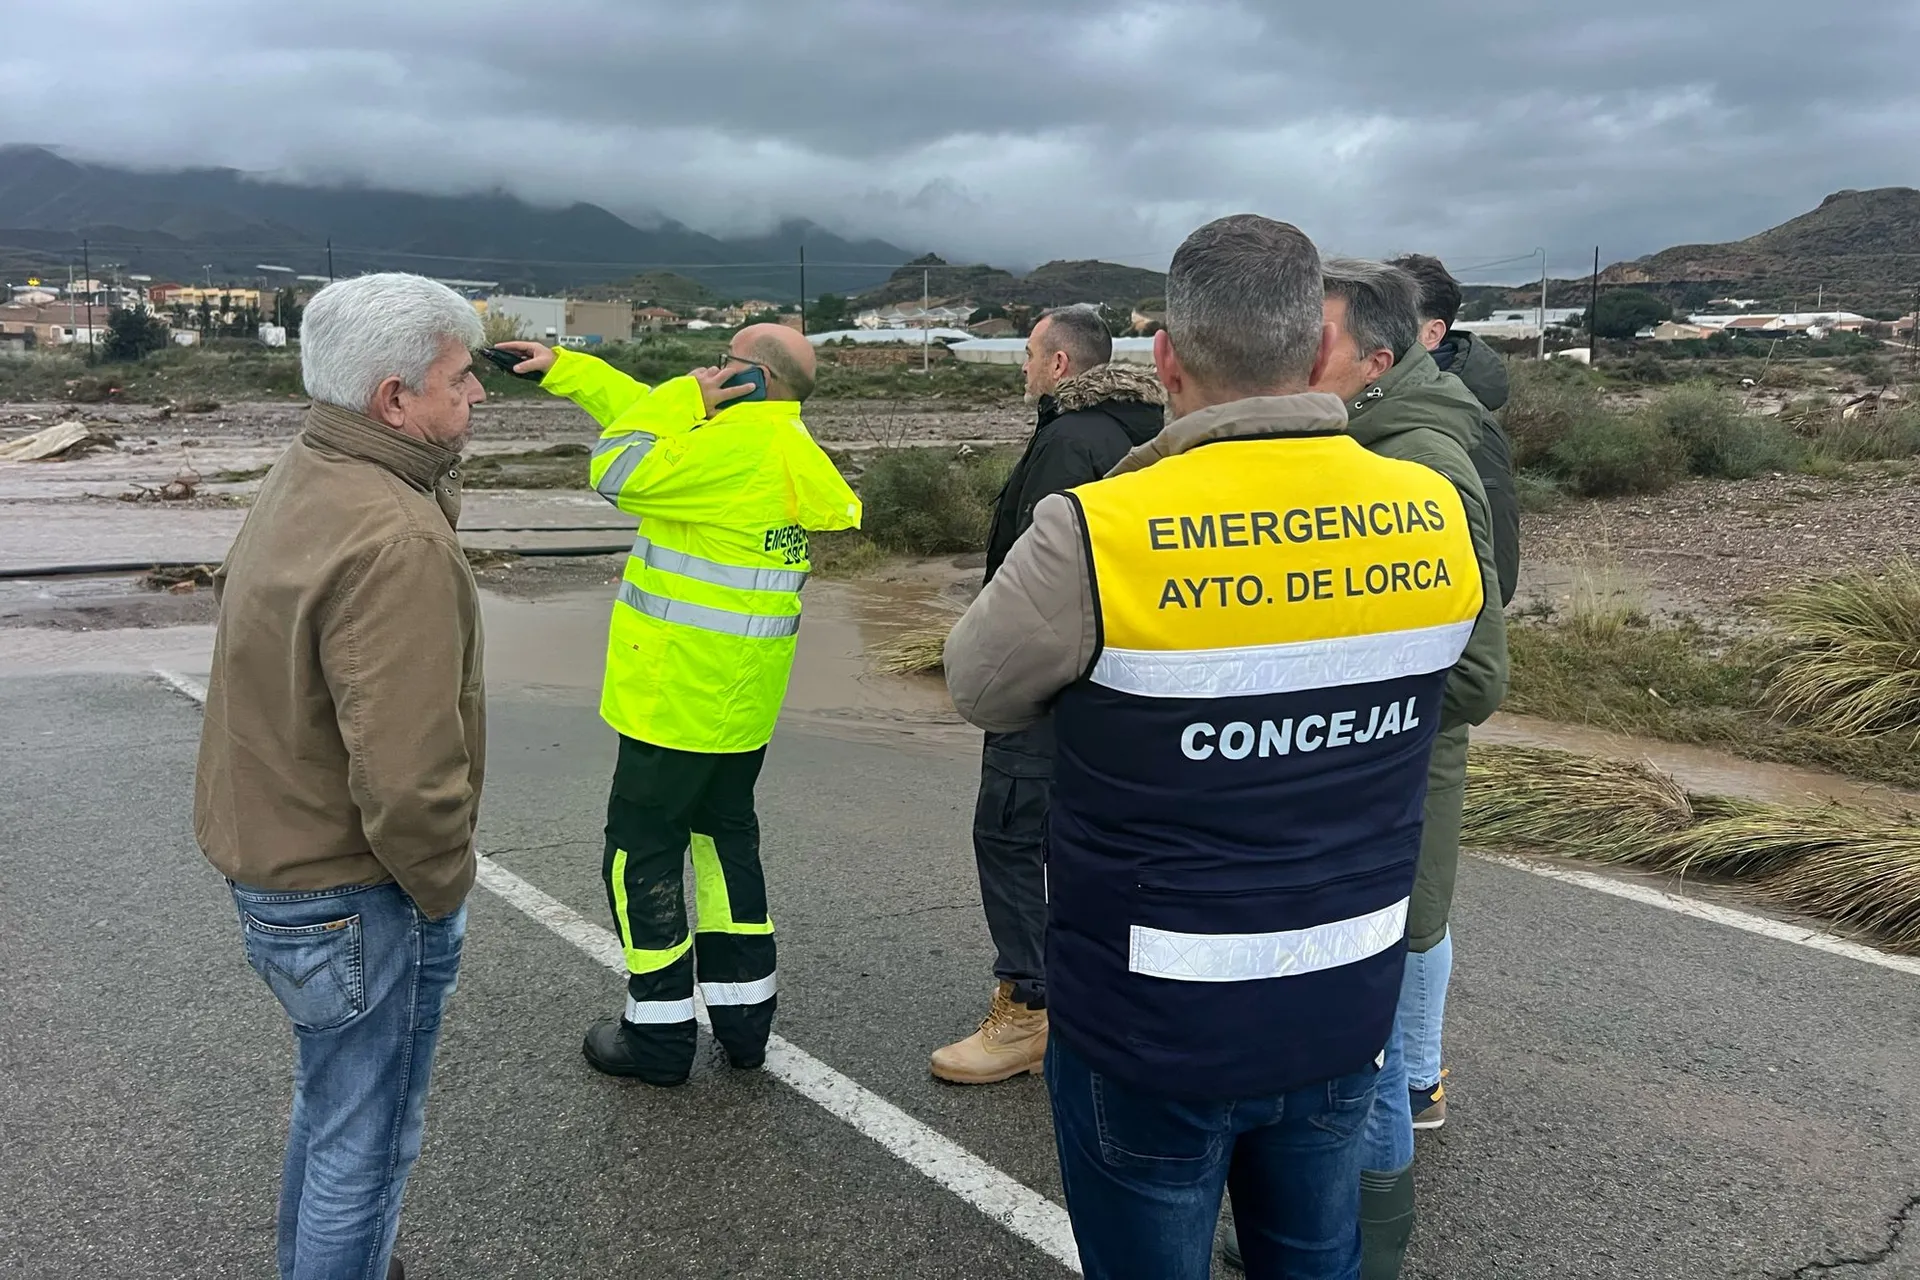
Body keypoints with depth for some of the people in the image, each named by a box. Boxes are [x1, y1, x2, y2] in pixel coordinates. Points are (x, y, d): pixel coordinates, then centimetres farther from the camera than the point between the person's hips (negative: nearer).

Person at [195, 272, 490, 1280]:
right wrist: (444, 890, -15)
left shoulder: (298, 479, 2)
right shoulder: (396, 543, -29)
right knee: (365, 1140, 9)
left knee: (329, 1097, 29)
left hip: (267, 857, 10)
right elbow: (407, 778, -32)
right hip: (353, 898, -10)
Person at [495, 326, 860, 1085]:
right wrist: (561, 368, 17)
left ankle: (659, 1035, 13)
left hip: (679, 696, -9)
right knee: (726, 834, 19)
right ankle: (744, 1015, 26)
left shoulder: (738, 446, -21)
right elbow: (644, 411, 16)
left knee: (642, 850, 4)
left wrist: (692, 394, -10)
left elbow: (617, 472, -19)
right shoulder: (788, 447, 9)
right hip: (744, 699, 9)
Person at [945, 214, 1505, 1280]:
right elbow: (1464, 692, 9)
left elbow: (979, 689, -6)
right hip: (1345, 1013, 4)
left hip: (1151, 1028, -4)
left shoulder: (1100, 534, -23)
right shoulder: (1435, 518, -9)